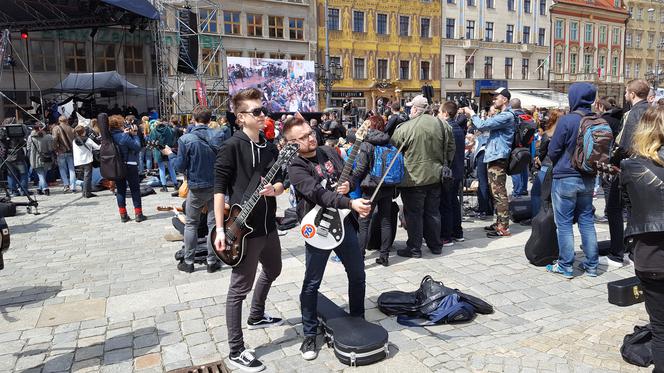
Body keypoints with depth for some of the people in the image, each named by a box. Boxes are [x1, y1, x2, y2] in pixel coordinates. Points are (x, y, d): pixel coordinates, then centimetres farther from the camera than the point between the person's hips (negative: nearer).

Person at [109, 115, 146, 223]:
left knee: (120, 189, 12)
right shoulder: (124, 136, -19)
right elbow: (137, 147, -17)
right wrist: (134, 135, -6)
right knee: (135, 189, 5)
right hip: (129, 165, -6)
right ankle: (138, 214, 6)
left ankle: (123, 215, 15)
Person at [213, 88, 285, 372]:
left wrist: (274, 189, -13)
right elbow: (220, 188, -14)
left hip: (268, 224, 8)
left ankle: (256, 316, 49)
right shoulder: (232, 146, -12)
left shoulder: (270, 148, 9)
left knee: (273, 270, 26)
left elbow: (280, 183, 12)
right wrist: (220, 229, -19)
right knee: (239, 289, 1)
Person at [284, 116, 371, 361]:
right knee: (312, 283, 3)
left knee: (358, 274, 15)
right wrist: (351, 203, -37)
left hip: (344, 222, 6)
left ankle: (358, 319, 37)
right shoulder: (295, 167, -13)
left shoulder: (329, 152, 7)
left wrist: (349, 185, -7)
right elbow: (318, 194, -27)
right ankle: (309, 335, 19)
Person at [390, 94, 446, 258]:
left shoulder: (404, 128, -15)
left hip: (414, 178, -5)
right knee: (433, 212, 16)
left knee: (414, 214, 4)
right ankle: (436, 245, 26)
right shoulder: (438, 123, 0)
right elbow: (445, 148, 9)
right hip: (435, 176, 5)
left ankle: (414, 248, 11)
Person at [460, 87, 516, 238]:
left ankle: (503, 227, -5)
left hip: (498, 159, -11)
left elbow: (482, 125, -21)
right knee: (496, 193, 15)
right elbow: (484, 127, 19)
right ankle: (499, 222, 23)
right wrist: (472, 116, 8)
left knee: (499, 193, -8)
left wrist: (472, 114, -4)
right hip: (493, 157, 11)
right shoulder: (502, 115, 21)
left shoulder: (506, 116, -14)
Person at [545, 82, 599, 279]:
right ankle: (591, 265, 21)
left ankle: (565, 266, 9)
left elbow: (553, 151, -11)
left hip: (565, 178, -6)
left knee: (564, 223, 3)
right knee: (587, 221, 14)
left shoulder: (567, 120, -16)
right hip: (588, 179, 6)